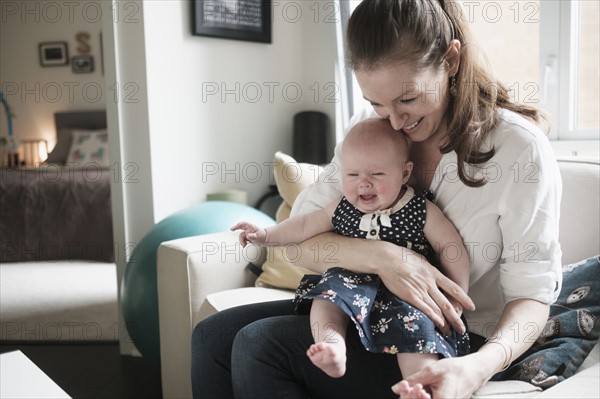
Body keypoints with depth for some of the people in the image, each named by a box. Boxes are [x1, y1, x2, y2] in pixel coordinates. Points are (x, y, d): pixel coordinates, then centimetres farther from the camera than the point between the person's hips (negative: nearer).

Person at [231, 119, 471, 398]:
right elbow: (305, 225, 16)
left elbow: (452, 248, 1)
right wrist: (267, 234, 7)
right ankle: (332, 343, -45)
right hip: (352, 282, 3)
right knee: (330, 291, -26)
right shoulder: (342, 209, 5)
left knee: (412, 322, -30)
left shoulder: (422, 212, -3)